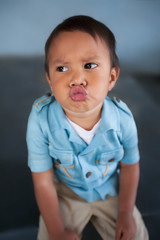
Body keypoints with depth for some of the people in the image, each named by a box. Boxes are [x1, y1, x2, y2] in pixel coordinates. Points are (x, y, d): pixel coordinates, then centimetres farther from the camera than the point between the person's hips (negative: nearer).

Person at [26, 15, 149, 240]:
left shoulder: (123, 118, -25)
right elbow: (43, 182, -19)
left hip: (111, 190, 2)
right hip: (66, 193, -1)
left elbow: (130, 166, -6)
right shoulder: (41, 120, -29)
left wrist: (125, 213, -4)